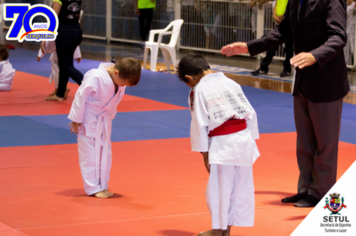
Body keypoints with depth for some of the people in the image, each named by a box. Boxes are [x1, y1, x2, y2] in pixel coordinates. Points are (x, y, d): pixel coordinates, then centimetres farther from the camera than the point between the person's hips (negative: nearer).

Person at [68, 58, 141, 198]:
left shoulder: (121, 80, -9)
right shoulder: (95, 77, -30)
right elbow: (81, 96, -21)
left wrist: (109, 115, 13)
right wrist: (76, 119, -16)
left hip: (104, 119, 7)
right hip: (88, 119, -7)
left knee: (105, 152, 11)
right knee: (89, 153, -3)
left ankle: (102, 186, 21)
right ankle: (93, 188, 4)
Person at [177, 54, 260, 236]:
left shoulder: (198, 91, -5)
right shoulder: (231, 83, 11)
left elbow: (200, 124, -7)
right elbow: (250, 113, 12)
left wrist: (204, 153, -2)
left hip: (222, 146, -6)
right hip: (244, 140, 6)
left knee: (219, 188, 6)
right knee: (240, 186, 14)